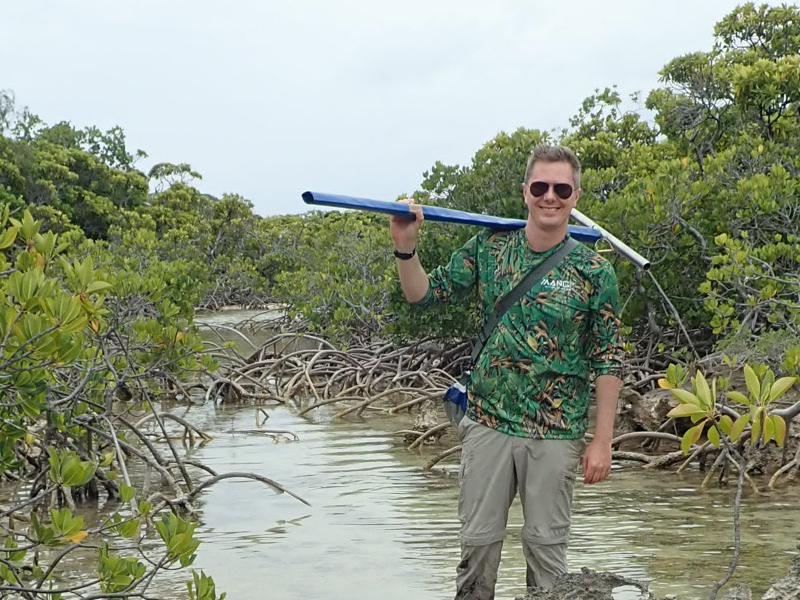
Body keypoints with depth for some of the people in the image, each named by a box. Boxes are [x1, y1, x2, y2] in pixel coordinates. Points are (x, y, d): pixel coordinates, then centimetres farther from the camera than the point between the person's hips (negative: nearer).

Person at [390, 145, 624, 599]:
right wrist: (406, 247, -11)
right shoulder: (489, 248, 2)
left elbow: (608, 361, -5)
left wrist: (602, 441, -8)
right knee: (478, 540, 10)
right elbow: (425, 294, 7)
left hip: (556, 434, -2)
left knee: (546, 545, 8)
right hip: (488, 422, 3)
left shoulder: (594, 271, -7)